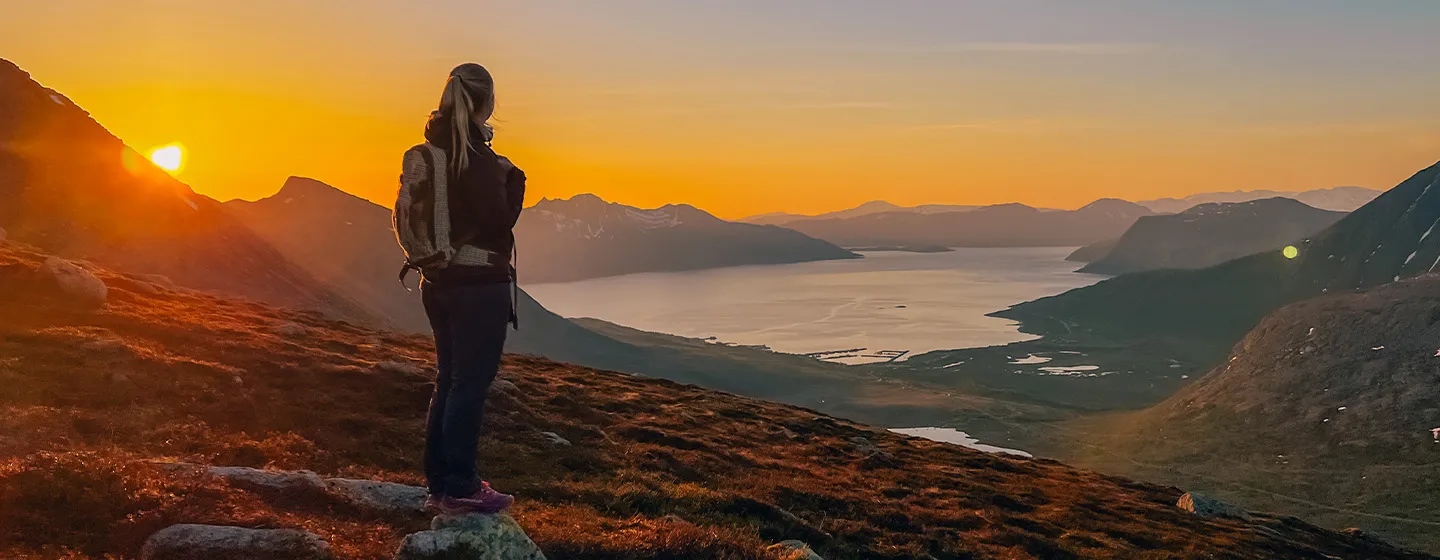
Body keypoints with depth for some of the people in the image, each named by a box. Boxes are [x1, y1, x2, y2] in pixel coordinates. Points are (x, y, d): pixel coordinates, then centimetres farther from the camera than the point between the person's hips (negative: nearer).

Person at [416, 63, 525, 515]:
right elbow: (499, 222, -16)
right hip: (479, 282, -8)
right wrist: (514, 178, -2)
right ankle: (460, 489, 4)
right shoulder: (480, 159, -17)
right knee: (471, 383, -1)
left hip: (438, 281, 8)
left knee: (449, 379, 15)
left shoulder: (430, 153, 8)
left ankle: (439, 483, 21)